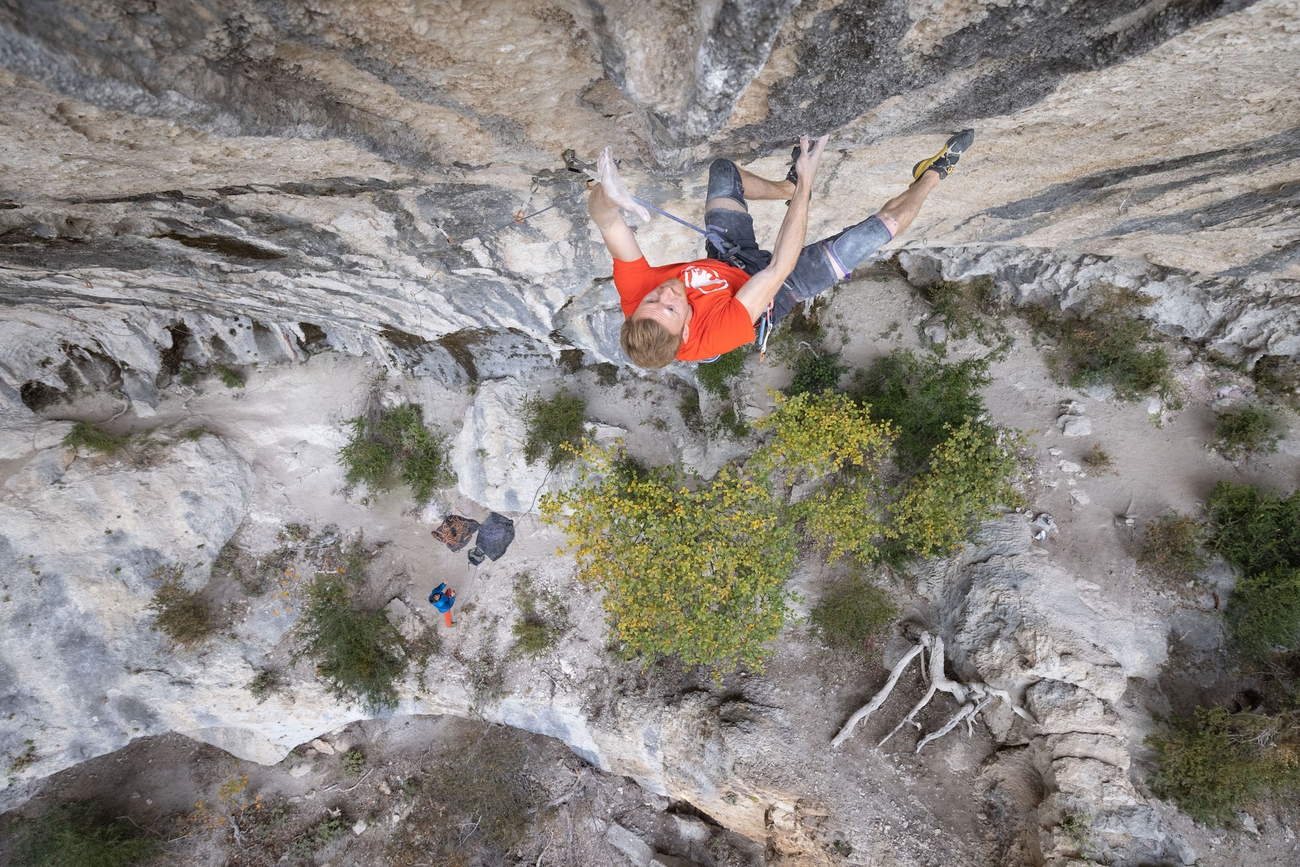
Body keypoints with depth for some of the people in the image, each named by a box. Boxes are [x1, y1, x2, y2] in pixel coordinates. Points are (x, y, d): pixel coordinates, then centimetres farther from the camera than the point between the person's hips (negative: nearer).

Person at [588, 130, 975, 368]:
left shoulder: (635, 297, -34)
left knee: (723, 169, 11)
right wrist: (806, 185, -43)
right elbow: (778, 270, -45)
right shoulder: (713, 335, -46)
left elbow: (607, 222, -39)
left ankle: (786, 187, 39)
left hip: (725, 259, 5)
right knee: (881, 224, -6)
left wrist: (604, 195, -62)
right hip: (778, 290, -5)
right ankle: (932, 176, 27)